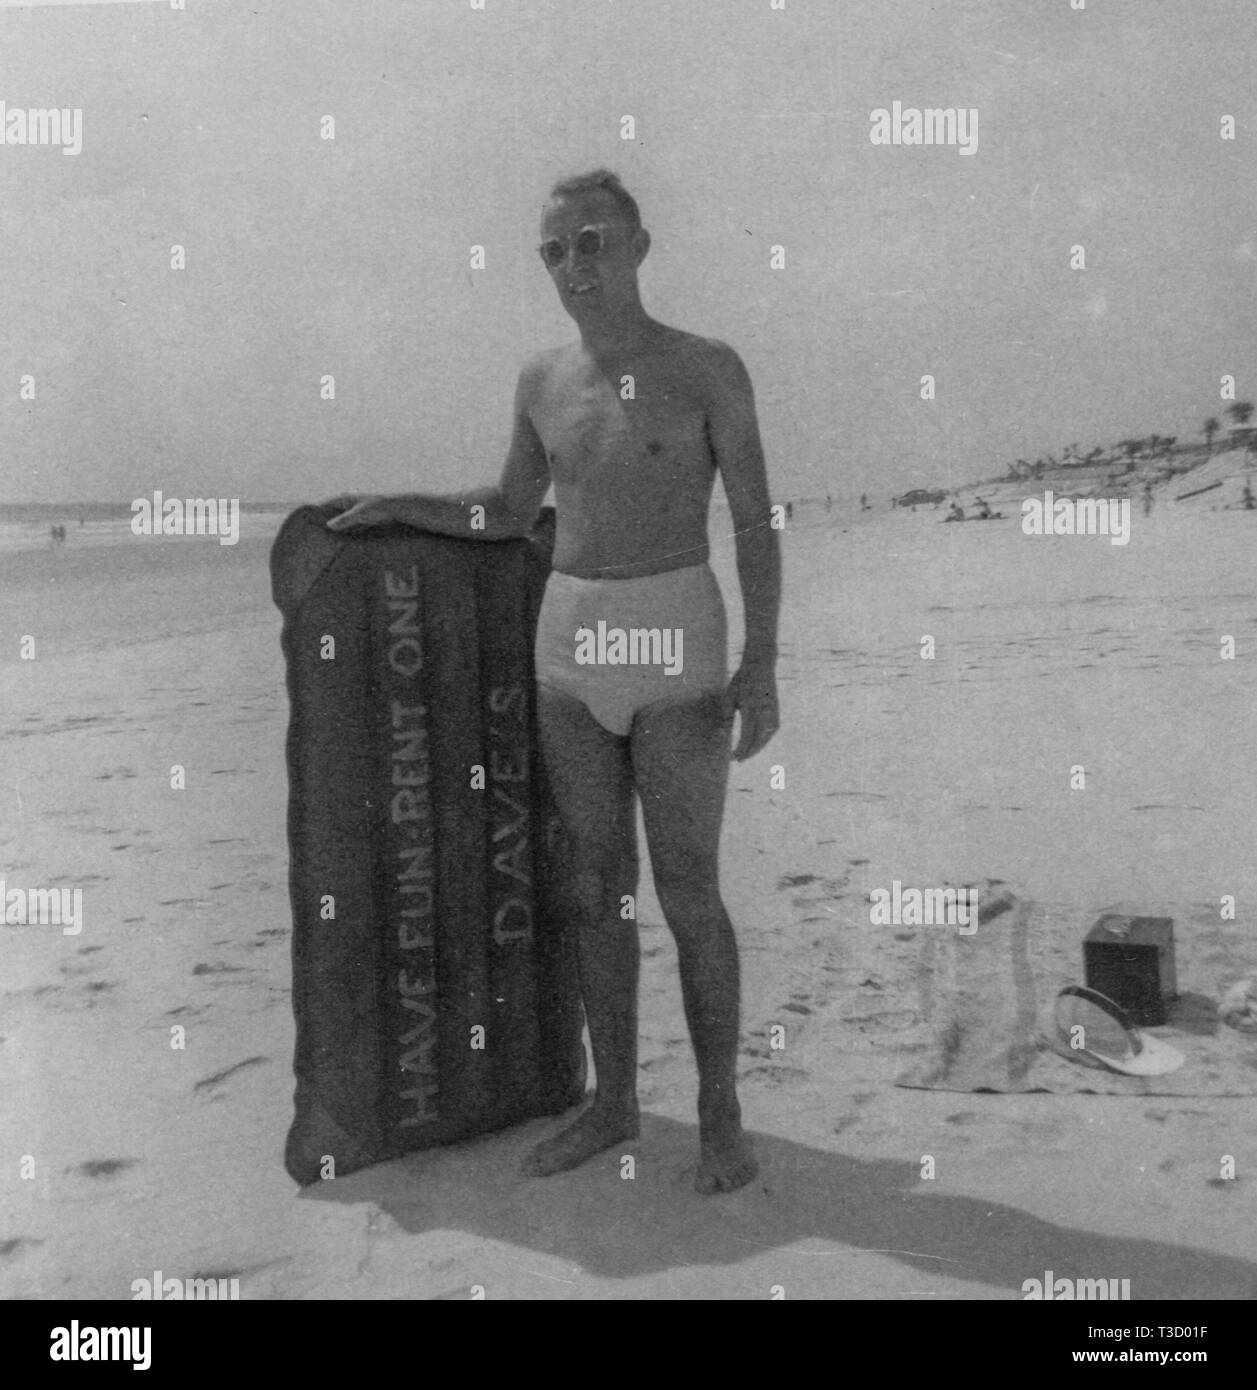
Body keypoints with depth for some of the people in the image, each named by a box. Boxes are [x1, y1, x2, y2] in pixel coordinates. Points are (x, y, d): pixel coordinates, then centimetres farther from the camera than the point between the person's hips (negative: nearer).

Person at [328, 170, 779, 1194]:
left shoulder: (710, 368, -5)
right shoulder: (544, 382, 10)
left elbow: (759, 526, -6)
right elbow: (511, 516, 21)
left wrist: (762, 669, -13)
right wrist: (398, 507, 9)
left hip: (677, 651, -5)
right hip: (571, 648, 5)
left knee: (689, 895, -3)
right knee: (597, 889, 9)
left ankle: (721, 1113, 14)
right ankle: (615, 1104, 22)